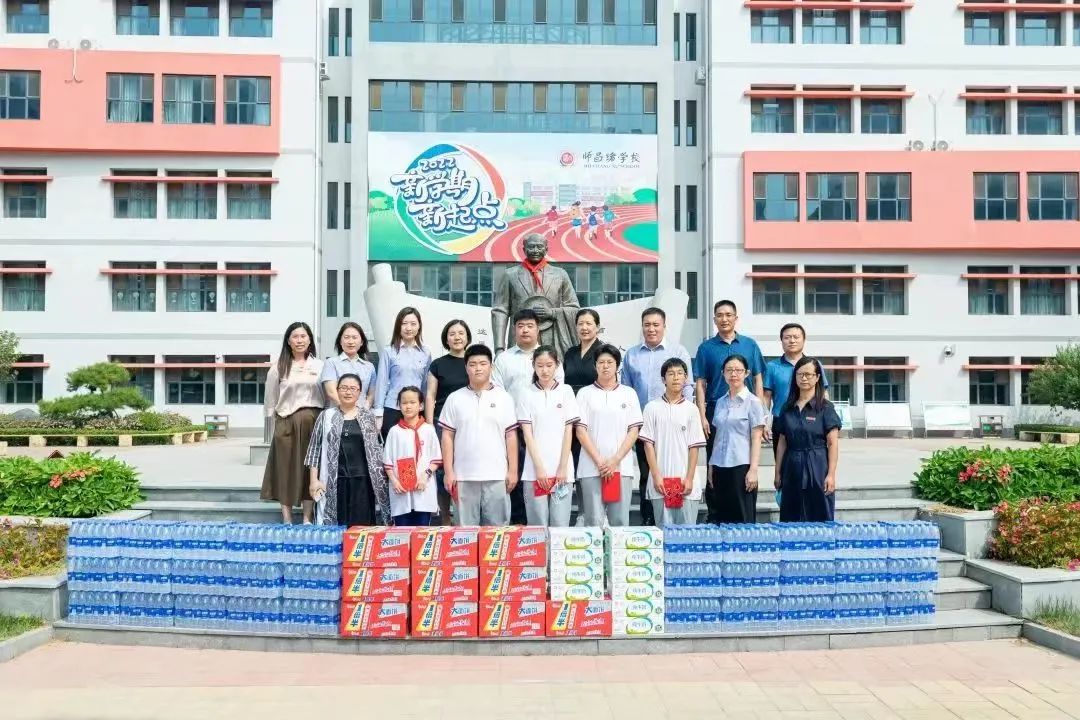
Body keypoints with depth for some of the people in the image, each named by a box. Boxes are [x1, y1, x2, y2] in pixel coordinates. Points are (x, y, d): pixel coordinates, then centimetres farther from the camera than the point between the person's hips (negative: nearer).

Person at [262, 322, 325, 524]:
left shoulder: (320, 366, 7)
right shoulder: (279, 367, 4)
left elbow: (328, 395, 5)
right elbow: (270, 399, 7)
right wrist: (274, 419, 3)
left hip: (314, 422, 1)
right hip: (287, 422, -1)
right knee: (286, 469, 1)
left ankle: (307, 518, 11)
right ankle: (287, 519, 7)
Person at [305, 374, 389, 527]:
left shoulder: (368, 416, 8)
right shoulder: (326, 416, 6)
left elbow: (377, 449, 10)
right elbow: (315, 449, 5)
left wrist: (380, 478, 5)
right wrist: (314, 479, -1)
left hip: (362, 479, 0)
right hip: (335, 480, 0)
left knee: (362, 525, -1)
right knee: (336, 526, 0)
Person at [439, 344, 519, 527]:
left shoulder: (504, 398, 4)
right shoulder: (454, 399, 4)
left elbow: (511, 436, 4)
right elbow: (447, 437, 4)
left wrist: (513, 470, -1)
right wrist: (449, 471, -2)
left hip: (497, 475, 0)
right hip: (464, 476, 0)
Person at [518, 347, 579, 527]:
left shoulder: (566, 391, 4)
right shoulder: (528, 395, 3)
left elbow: (568, 431, 2)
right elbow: (527, 434, 0)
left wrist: (563, 467, -5)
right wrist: (539, 468, -8)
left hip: (562, 468, 0)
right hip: (535, 470, 0)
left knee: (560, 524, 2)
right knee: (538, 525, 2)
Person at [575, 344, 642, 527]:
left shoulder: (629, 393, 9)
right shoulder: (585, 393, 6)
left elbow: (633, 431, 4)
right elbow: (580, 430, 0)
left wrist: (615, 460, -7)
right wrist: (599, 461, -9)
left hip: (621, 467, 1)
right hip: (591, 467, -1)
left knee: (620, 521, 2)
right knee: (594, 522, -1)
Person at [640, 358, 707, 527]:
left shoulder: (691, 409, 4)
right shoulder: (652, 408, 2)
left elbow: (694, 447, 3)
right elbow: (648, 444, 1)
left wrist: (690, 478, -4)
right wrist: (656, 476, -6)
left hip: (685, 482, 1)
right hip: (660, 481, 0)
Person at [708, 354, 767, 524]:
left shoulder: (753, 402, -3)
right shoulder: (721, 402, 12)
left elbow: (756, 439, -6)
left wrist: (753, 470, -12)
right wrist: (711, 467, 12)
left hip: (741, 466, -5)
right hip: (720, 467, 5)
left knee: (743, 518, 0)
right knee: (719, 517, 6)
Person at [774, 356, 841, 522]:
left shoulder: (825, 407, -3)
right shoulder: (788, 408, 9)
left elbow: (833, 443, -6)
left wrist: (831, 474, -12)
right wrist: (778, 473, 11)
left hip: (817, 470, -4)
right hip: (792, 470, 4)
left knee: (819, 521, 0)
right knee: (791, 521, 6)